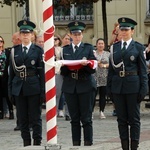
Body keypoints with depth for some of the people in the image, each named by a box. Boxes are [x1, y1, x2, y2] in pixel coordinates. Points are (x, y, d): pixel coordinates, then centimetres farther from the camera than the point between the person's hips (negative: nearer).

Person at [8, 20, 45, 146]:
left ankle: (37, 143, 7)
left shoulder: (38, 50, 1)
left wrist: (43, 91, -8)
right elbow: (11, 72, 9)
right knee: (23, 119, 7)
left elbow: (42, 72, -2)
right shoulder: (14, 51, 9)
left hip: (33, 88, -3)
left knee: (35, 118, 1)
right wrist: (10, 90, 4)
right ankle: (26, 143, 14)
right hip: (19, 88, 3)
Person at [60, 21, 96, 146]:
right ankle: (76, 144, 9)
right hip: (70, 87, 2)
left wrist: (86, 64, -20)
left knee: (86, 118, -3)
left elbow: (93, 69, 0)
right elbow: (62, 71, 8)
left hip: (85, 86, -2)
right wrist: (67, 67, -13)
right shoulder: (65, 49, 11)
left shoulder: (88, 48, 6)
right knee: (74, 119, 5)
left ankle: (88, 144, 1)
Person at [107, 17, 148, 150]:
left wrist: (143, 88, -7)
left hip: (133, 86, -3)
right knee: (121, 119, 6)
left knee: (134, 118, 2)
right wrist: (109, 87, 6)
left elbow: (143, 69, -1)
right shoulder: (114, 47, 10)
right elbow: (111, 68, 12)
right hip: (117, 86, 3)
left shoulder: (138, 47, 1)